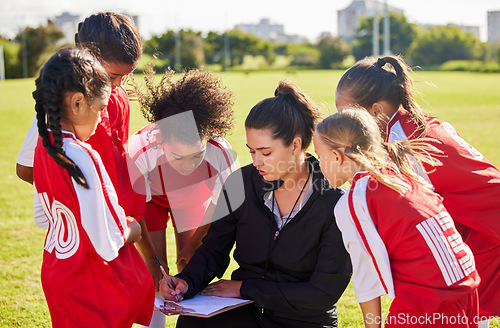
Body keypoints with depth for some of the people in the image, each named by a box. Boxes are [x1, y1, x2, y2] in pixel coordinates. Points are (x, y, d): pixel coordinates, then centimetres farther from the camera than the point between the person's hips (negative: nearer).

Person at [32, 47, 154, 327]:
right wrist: (133, 230, -4)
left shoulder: (44, 146, -2)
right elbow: (108, 246, -26)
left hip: (56, 273, 8)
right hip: (92, 288, -8)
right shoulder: (83, 159, -29)